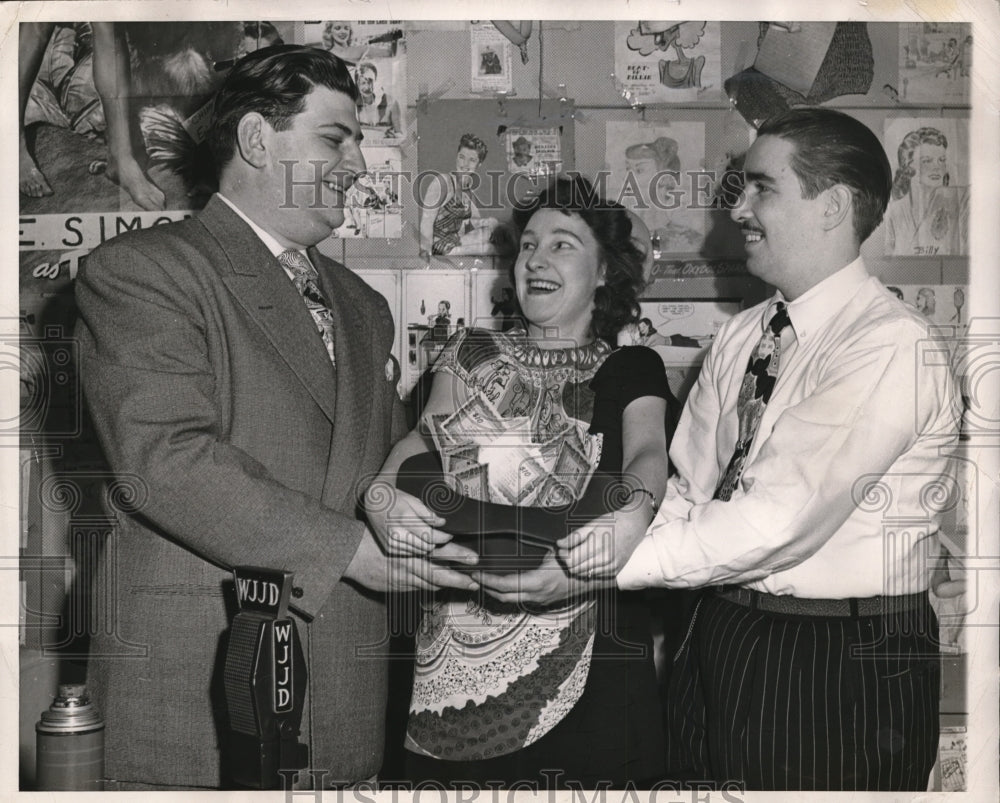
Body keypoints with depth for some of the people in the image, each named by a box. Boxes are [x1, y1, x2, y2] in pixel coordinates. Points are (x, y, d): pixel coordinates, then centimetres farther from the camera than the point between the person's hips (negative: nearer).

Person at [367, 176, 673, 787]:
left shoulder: (631, 368, 8)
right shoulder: (473, 353, 16)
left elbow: (648, 450, -9)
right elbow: (425, 436, 2)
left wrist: (635, 510, -33)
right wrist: (385, 493, -21)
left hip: (585, 638, -1)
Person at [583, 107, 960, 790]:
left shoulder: (892, 343, -17)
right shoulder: (741, 335, 8)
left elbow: (780, 518, -25)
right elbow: (687, 491, 4)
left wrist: (604, 564, -24)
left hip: (843, 663, -6)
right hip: (718, 639, 7)